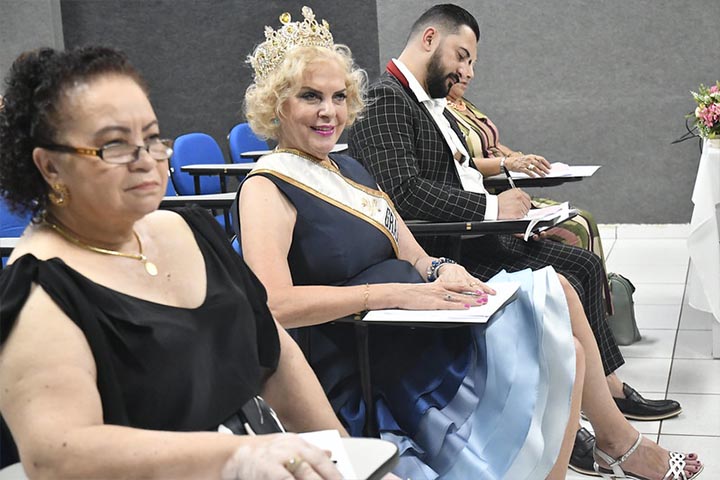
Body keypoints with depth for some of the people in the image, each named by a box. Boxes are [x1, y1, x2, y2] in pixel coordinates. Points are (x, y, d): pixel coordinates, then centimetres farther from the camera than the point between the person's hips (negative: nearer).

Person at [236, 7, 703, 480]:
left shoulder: (349, 169, 14)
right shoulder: (267, 189, -12)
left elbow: (412, 258, 14)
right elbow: (273, 304, -27)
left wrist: (440, 269, -10)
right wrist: (397, 293, -27)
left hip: (422, 332, 8)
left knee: (555, 289, 1)